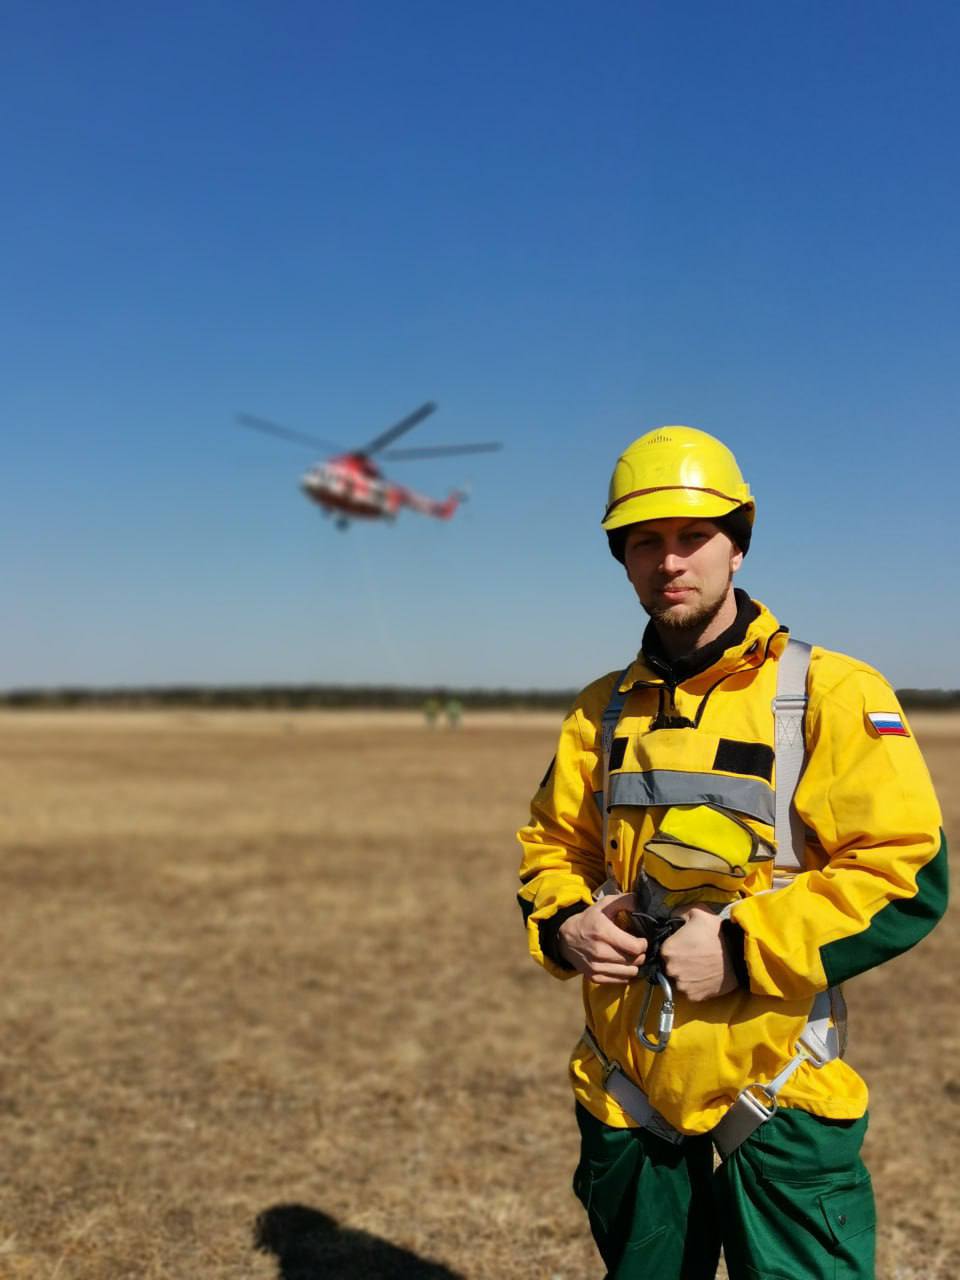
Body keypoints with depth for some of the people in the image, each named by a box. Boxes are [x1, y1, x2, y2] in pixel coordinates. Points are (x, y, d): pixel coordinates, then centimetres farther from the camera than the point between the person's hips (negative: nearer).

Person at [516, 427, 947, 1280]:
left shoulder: (829, 695, -10)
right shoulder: (604, 711, 6)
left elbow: (909, 875, -16)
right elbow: (552, 847, 15)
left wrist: (740, 947, -22)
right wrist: (565, 923, -7)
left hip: (776, 1104, -5)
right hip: (628, 1105, 5)